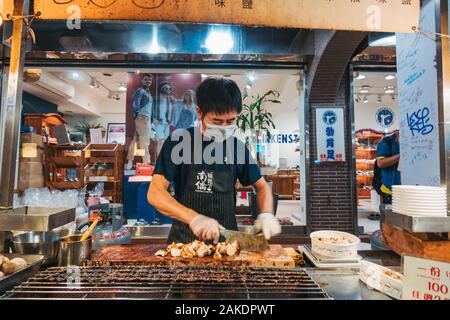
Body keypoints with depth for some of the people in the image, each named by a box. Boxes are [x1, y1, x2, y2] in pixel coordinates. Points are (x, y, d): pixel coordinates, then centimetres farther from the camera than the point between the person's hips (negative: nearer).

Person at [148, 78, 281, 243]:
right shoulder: (180, 141, -8)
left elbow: (261, 186, 11)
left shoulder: (237, 147, 1)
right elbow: (155, 193, -11)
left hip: (227, 237, 1)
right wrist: (194, 218, -24)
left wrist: (266, 214, -7)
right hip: (185, 239, 0)